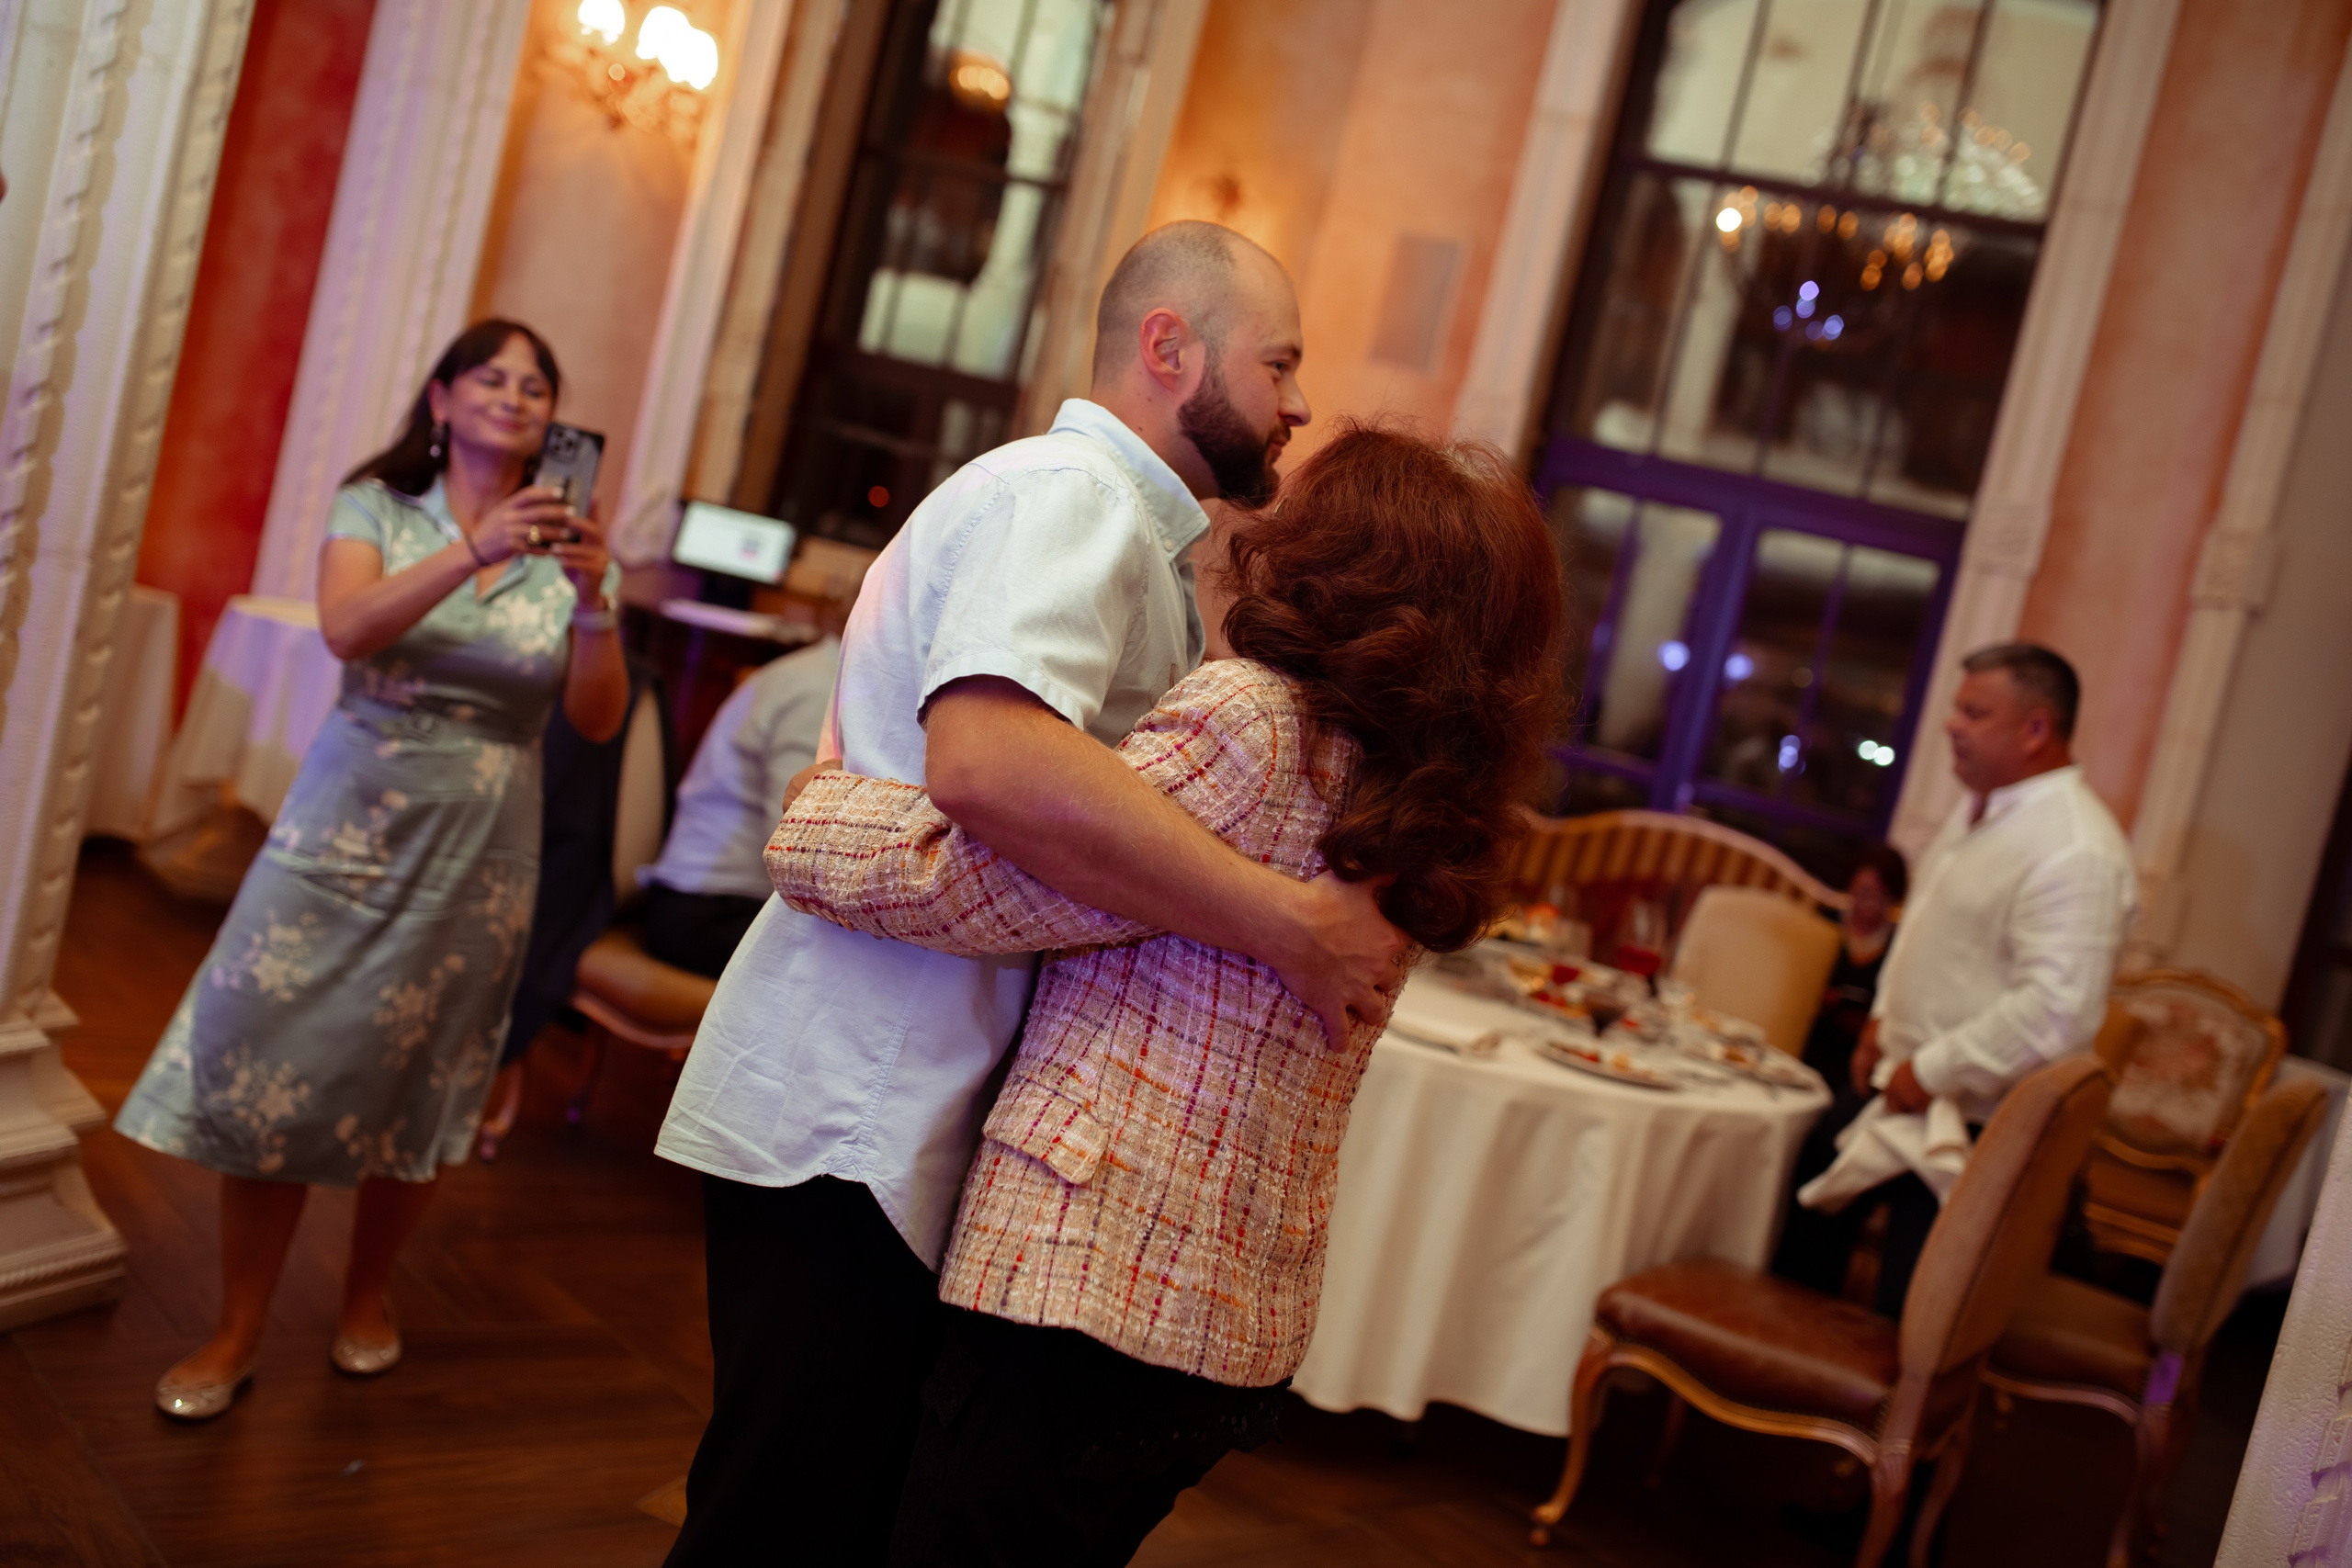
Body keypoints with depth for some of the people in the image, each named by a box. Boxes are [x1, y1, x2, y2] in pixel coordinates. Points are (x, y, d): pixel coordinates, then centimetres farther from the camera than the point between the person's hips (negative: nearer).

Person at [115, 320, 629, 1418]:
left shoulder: (567, 542, 3)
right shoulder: (377, 506, 1)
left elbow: (597, 720, -5)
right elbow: (348, 629, -19)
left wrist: (593, 599, -21)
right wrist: (473, 552, -31)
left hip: (480, 849, 1)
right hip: (348, 825, -1)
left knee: (417, 1087, 9)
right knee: (272, 1068, -4)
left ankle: (366, 1295, 31)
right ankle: (236, 1334, 10)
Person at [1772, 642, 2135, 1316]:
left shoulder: (2077, 851, -24)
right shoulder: (1977, 810, 8)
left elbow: (2054, 1012, -29)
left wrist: (1932, 1072, -22)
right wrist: (1881, 1019, 12)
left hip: (1969, 1118, -9)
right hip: (1899, 1080, 9)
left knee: (1906, 1307, 0)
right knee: (1810, 1226, 21)